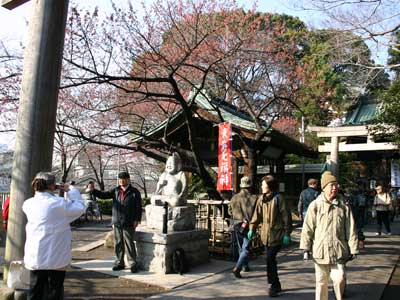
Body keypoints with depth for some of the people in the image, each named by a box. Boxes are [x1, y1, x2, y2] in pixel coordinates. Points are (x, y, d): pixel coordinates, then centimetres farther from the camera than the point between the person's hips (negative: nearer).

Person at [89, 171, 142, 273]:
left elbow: (138, 207, -3)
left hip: (128, 223, -4)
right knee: (118, 243, 11)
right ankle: (119, 262, 23)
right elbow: (103, 195, 6)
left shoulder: (134, 192, -2)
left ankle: (133, 263, 8)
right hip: (117, 222, 5)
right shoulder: (116, 191, 10)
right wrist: (93, 190, -9)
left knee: (129, 243, -3)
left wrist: (137, 220, -9)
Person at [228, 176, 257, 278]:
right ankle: (237, 268, -14)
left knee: (241, 248, 21)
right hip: (248, 226, -4)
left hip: (237, 225, 4)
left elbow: (230, 211, 8)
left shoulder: (234, 198, -3)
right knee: (246, 249, 0)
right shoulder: (253, 198, -13)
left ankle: (245, 266, 35)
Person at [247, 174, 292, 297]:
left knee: (270, 259, -10)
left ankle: (274, 285, 4)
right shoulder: (261, 199, 8)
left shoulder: (278, 198, -10)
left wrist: (287, 233, -10)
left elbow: (286, 216, -9)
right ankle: (276, 285, 28)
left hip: (276, 235, -6)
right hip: (266, 235, 6)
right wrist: (252, 228, 6)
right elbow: (257, 215, 13)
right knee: (270, 260, 13)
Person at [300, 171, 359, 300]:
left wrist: (353, 249, 4)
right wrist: (306, 248, -1)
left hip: (339, 251, 1)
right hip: (320, 250, 0)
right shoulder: (315, 205, -2)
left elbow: (351, 229, 5)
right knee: (321, 281, 10)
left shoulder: (344, 206, 2)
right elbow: (307, 228, -1)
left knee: (340, 278, -6)